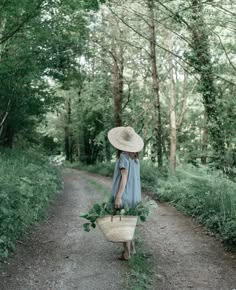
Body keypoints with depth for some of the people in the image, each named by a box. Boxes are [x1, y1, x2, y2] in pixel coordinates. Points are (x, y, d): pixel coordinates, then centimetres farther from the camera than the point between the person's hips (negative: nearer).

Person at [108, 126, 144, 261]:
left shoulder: (124, 156, -15)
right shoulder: (135, 157, 6)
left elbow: (124, 177, -19)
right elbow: (135, 177, 11)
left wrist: (118, 196, -19)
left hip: (125, 194, -7)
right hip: (134, 194, 7)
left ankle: (127, 252, 11)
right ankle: (132, 247, 28)